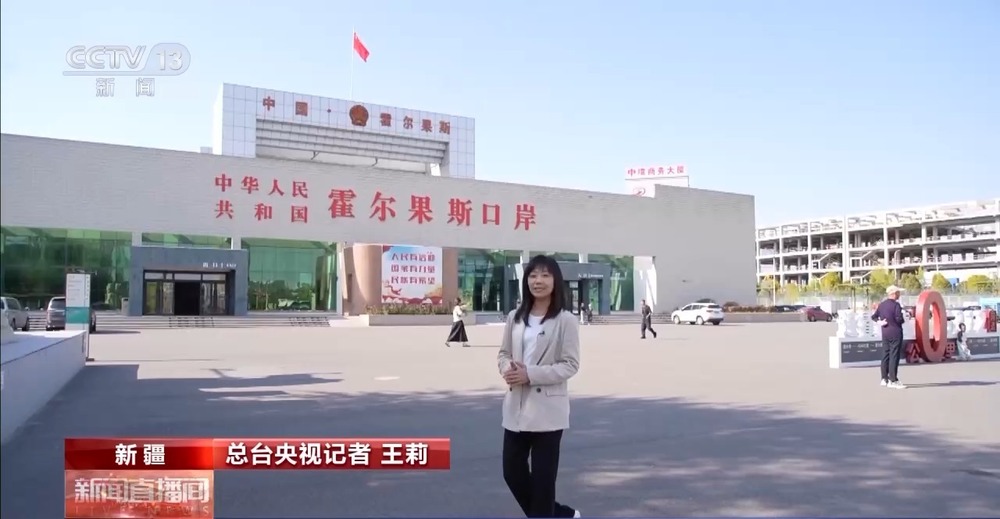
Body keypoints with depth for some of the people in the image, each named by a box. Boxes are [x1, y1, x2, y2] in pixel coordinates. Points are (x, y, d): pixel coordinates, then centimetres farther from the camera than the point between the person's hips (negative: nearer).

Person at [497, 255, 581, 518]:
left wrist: (530, 375, -20)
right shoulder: (516, 317, 7)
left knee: (543, 477, 3)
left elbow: (571, 365, -11)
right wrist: (508, 370, -9)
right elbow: (503, 353, 14)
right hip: (516, 406, 6)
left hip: (548, 408, -6)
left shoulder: (565, 320, -8)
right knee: (512, 471, 11)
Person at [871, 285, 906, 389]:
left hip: (885, 333, 8)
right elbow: (899, 319, -20)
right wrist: (903, 320, 1)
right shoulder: (896, 305, -14)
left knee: (885, 355, 13)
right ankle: (893, 381, -5)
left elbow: (874, 316, 12)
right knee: (894, 356, -5)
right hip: (895, 333, -8)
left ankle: (884, 379, 18)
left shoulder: (881, 304, 9)